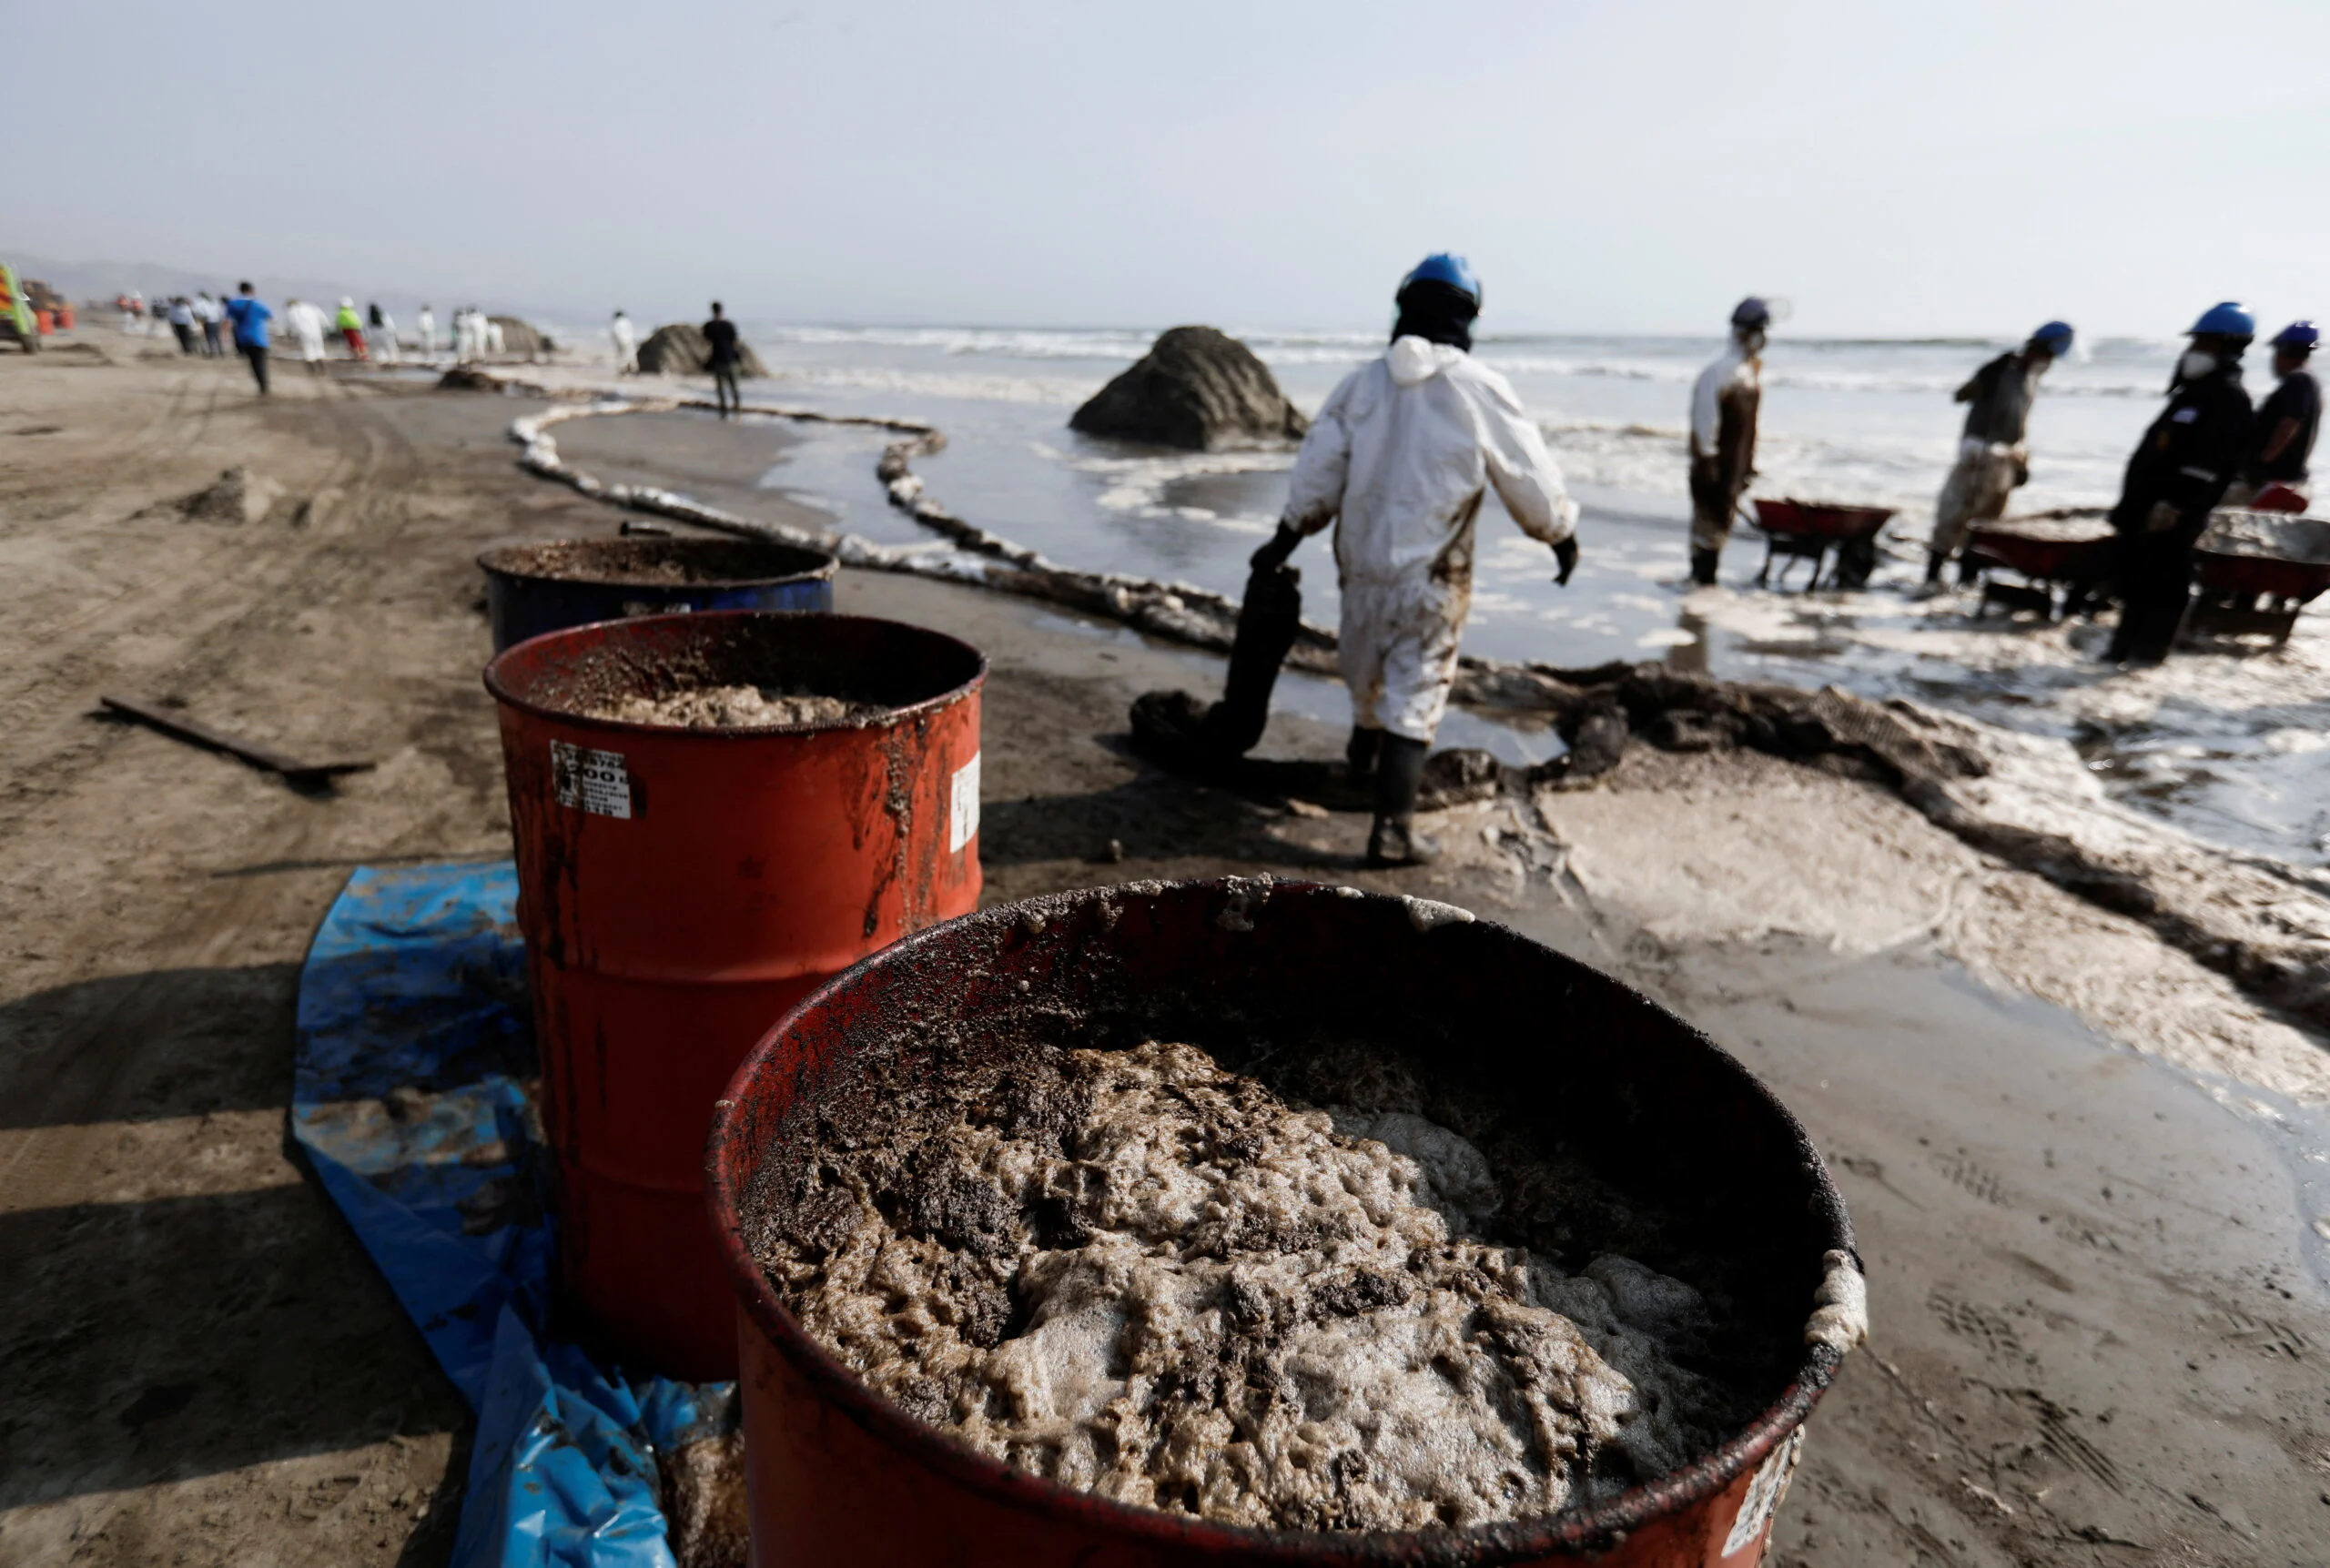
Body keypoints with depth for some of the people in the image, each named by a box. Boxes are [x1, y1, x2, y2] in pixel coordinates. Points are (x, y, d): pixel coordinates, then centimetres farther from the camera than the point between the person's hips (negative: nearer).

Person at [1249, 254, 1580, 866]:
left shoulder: (1361, 383, 0)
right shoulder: (1481, 390, -10)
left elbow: (1317, 471, 5)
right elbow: (1530, 477, -3)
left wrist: (1285, 540, 16)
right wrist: (1562, 534, 14)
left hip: (1362, 564, 4)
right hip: (1433, 575, -4)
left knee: (1366, 672, 25)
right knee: (1415, 696, 0)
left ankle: (1364, 755, 52)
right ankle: (1393, 831, -1)